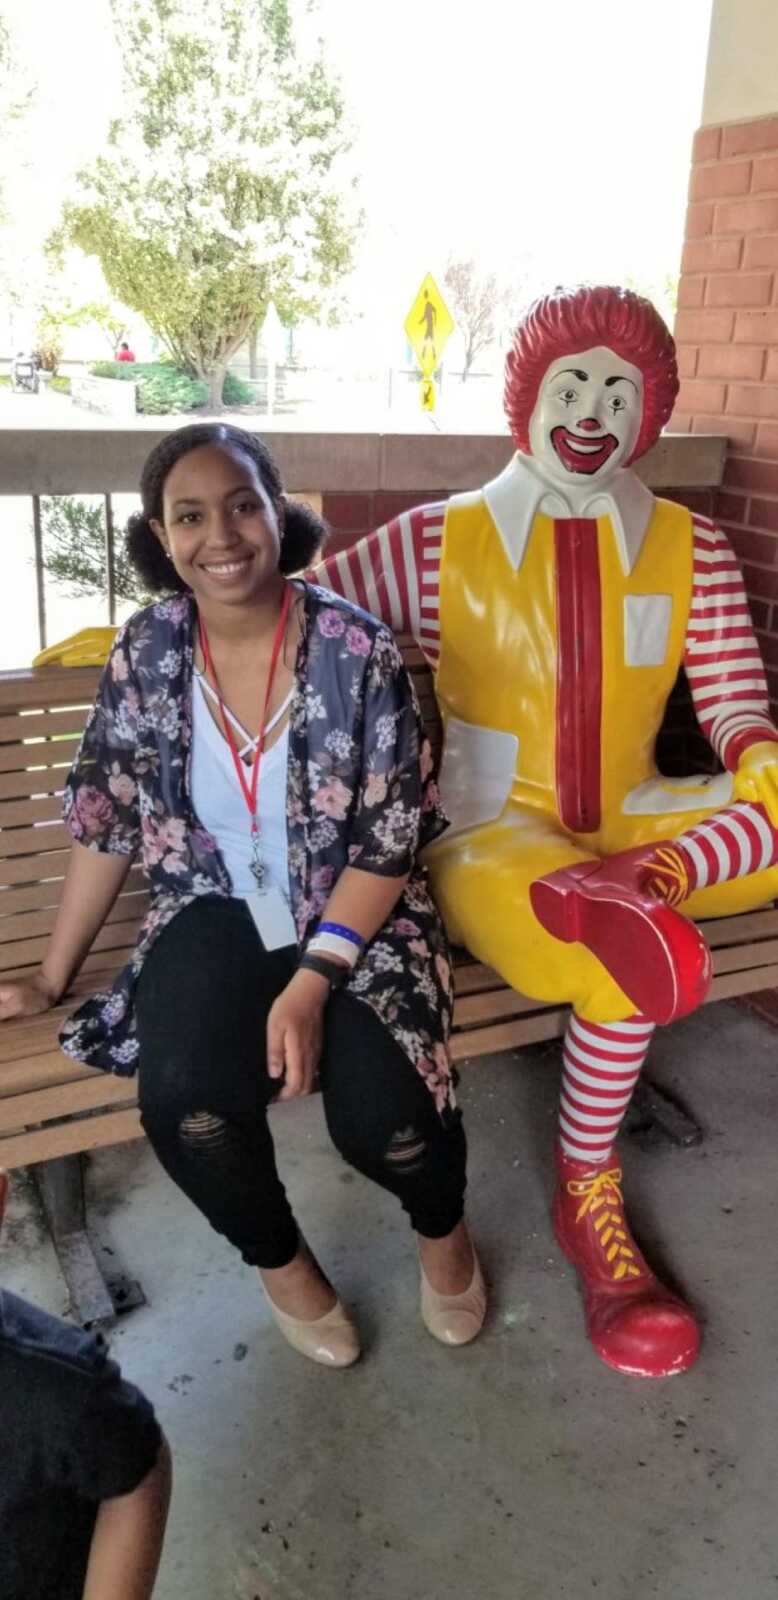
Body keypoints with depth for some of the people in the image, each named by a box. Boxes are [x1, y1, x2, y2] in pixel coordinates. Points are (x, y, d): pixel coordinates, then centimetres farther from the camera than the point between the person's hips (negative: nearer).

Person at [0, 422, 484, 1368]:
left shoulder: (356, 649, -13)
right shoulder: (145, 654, -4)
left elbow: (389, 845, -11)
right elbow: (104, 827, 5)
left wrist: (312, 981, -21)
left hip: (354, 916, -2)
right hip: (217, 914, 2)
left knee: (379, 1113, -24)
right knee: (184, 1098, -26)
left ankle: (443, 1228, 16)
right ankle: (278, 1258, 10)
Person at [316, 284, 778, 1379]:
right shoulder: (440, 541, 0)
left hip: (630, 825, 4)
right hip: (490, 833, -4)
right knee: (638, 960, -33)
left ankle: (622, 892, -34)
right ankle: (586, 1203, -15)